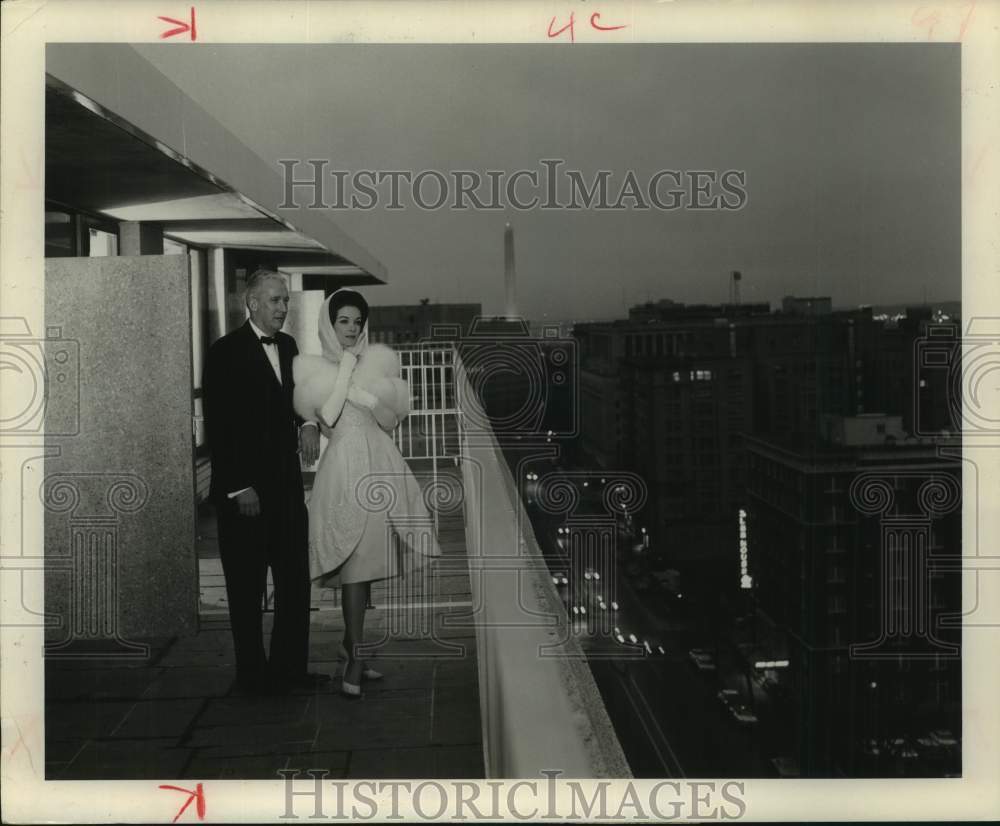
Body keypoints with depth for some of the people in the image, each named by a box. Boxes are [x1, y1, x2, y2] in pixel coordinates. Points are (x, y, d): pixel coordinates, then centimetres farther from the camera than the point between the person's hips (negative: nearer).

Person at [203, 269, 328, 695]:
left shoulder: (287, 345, 10)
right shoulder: (225, 352, -10)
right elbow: (217, 426, -13)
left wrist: (307, 422, 0)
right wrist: (238, 488, -16)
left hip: (286, 483, 7)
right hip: (244, 491, -6)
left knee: (295, 580, 10)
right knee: (247, 587, 5)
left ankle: (290, 666, 21)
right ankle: (253, 674, 16)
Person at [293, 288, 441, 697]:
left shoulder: (375, 362, 13)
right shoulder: (315, 368, 4)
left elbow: (391, 418, 6)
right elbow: (327, 417, -11)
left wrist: (361, 392, -7)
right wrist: (345, 372, -7)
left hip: (380, 463, 5)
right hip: (346, 467, -4)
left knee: (367, 564, 8)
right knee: (354, 564, -9)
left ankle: (353, 648, 17)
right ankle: (354, 660, -5)